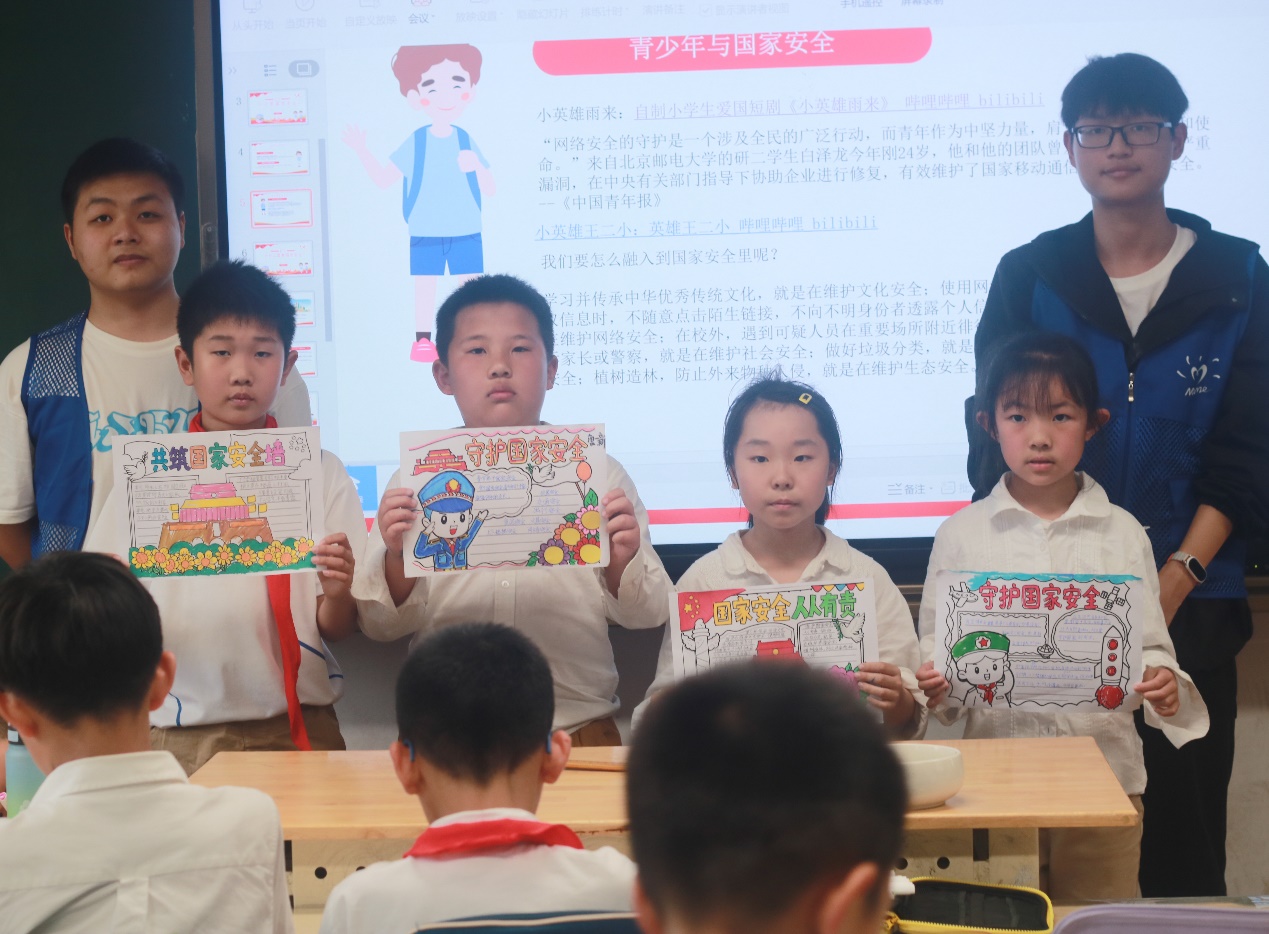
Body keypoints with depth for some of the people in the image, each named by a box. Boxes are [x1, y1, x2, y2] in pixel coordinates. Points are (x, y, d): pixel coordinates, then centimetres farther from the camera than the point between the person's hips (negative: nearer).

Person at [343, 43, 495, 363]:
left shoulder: (467, 142, 1)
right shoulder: (415, 143, -2)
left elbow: (489, 190, -1)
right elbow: (384, 179, 0)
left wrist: (476, 166, -22)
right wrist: (361, 150, -12)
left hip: (466, 233, 1)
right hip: (425, 234, -1)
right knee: (424, 288, 1)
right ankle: (423, 340, 8)